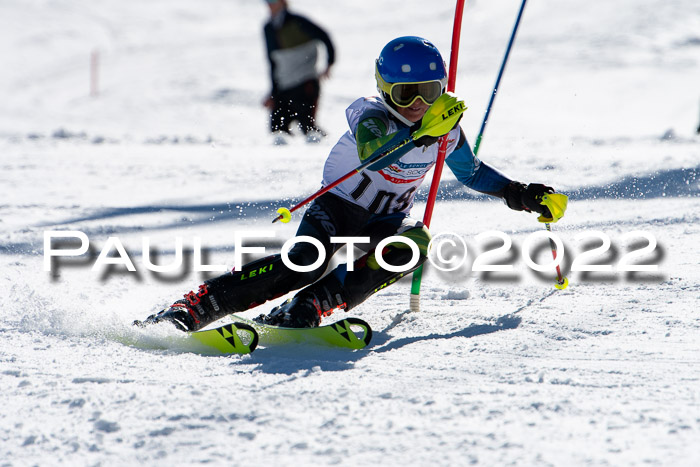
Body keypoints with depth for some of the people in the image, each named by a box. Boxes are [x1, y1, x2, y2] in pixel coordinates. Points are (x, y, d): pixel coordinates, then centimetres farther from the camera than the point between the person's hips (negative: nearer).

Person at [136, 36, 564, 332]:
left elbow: (473, 172, 16)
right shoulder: (373, 116, -20)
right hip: (339, 206, -4)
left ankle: (306, 309, -32)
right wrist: (422, 132, -56)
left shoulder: (447, 128, -4)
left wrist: (519, 194, 5)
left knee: (413, 243, -31)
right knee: (306, 263, -31)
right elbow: (372, 153, -43)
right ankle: (189, 310, -32)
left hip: (386, 220, 4)